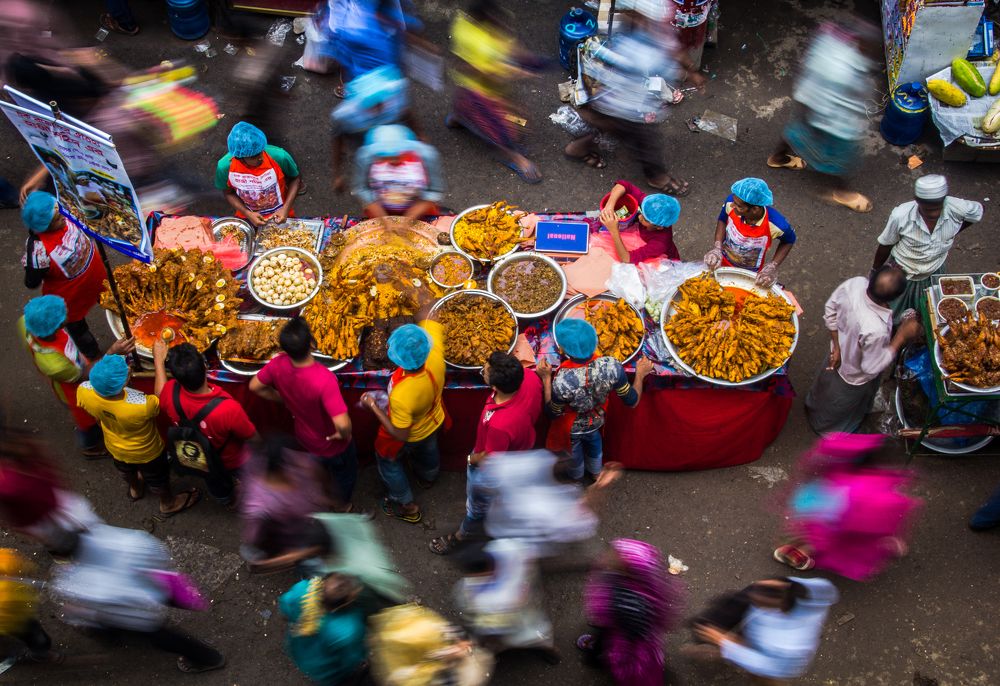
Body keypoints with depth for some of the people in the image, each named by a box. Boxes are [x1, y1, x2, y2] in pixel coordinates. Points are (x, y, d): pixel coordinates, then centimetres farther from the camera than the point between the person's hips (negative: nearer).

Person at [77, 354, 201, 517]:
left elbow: (95, 373, -12)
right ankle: (168, 504, 60)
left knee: (126, 470, 38)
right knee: (157, 478, 30)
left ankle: (135, 490, 70)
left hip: (115, 447, 4)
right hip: (146, 452, -4)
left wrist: (114, 350, -13)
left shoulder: (84, 391, -36)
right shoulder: (141, 406, -48)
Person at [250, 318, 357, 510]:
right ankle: (342, 507, 56)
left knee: (318, 469, 38)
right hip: (333, 445, -5)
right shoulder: (324, 379, -45)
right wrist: (346, 434, -26)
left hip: (306, 438, 5)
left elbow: (255, 386, -7)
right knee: (345, 475, 30)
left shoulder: (278, 365, -27)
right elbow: (342, 424, -50)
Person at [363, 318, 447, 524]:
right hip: (433, 421, 5)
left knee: (388, 463, 28)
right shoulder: (435, 357, -38)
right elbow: (428, 321, -18)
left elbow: (400, 435, -31)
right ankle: (427, 478, 70)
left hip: (410, 436, -5)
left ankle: (406, 506, 48)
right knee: (428, 452, 38)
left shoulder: (401, 396, -49)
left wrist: (373, 406, -25)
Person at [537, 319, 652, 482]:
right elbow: (631, 401, -19)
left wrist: (546, 379, -20)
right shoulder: (611, 366, -35)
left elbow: (553, 413, -23)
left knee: (574, 452, 32)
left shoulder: (562, 380, -43)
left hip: (571, 430, -2)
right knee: (594, 442, 37)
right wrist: (640, 375, -5)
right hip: (595, 422, 2)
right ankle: (595, 472, 66)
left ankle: (576, 476, 64)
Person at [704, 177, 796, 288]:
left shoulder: (776, 224, -37)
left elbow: (789, 241, -13)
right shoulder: (730, 203, -32)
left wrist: (773, 267, -23)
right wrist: (718, 247, -21)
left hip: (750, 275, -2)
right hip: (723, 264, 2)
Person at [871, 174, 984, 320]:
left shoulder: (957, 209, -30)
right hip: (901, 273, -2)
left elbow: (978, 211, -3)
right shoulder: (900, 216, -33)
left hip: (932, 275, 2)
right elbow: (885, 246, -14)